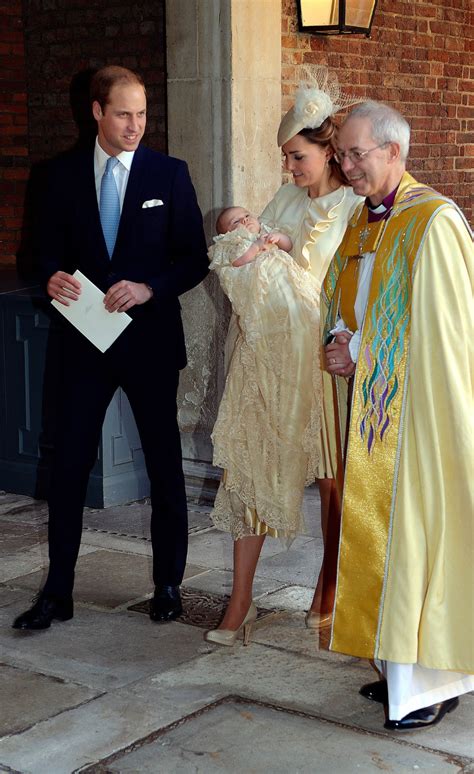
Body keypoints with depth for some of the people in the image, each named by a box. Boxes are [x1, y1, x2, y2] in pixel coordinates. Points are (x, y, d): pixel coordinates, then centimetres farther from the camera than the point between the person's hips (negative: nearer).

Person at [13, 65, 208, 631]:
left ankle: (168, 585, 23)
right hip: (86, 338, 1)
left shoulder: (169, 174, -1)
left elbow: (194, 259, -1)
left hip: (151, 340, -1)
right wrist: (54, 277, -14)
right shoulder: (66, 174, 4)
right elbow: (50, 247, 8)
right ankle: (57, 593, 13)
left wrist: (149, 289, -18)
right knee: (68, 467, 2)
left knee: (165, 467, 8)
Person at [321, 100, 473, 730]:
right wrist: (339, 337, -1)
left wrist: (358, 350, -15)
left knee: (417, 532, -4)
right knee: (377, 532, 11)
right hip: (368, 404, 8)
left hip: (417, 410, -8)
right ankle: (399, 663, 22)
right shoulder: (362, 220, 13)